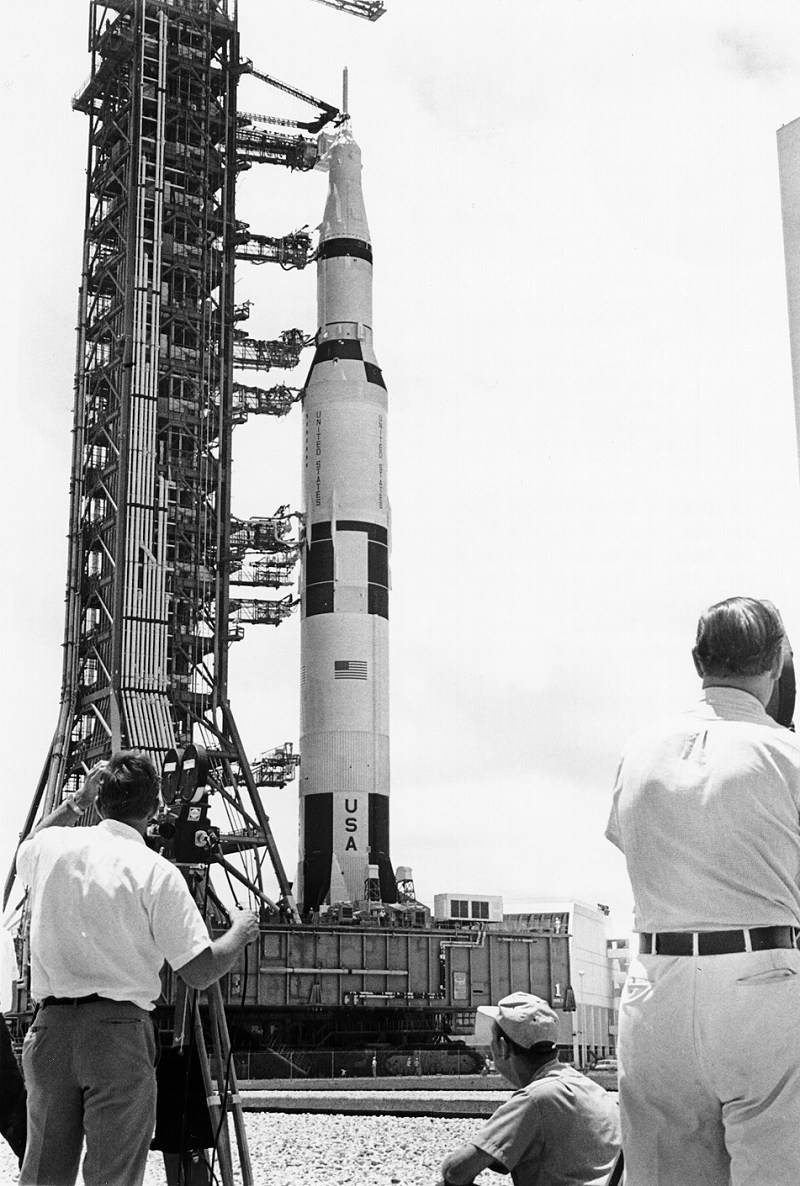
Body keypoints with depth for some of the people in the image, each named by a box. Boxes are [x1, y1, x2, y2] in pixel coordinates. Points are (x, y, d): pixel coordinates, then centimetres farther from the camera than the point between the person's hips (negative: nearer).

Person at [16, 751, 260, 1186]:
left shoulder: (51, 845, 5)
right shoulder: (156, 873, -9)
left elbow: (27, 851, 34)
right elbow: (201, 973, -9)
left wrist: (74, 802, 38)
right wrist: (240, 933, 9)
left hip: (50, 1027, 5)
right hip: (120, 1030, -5)